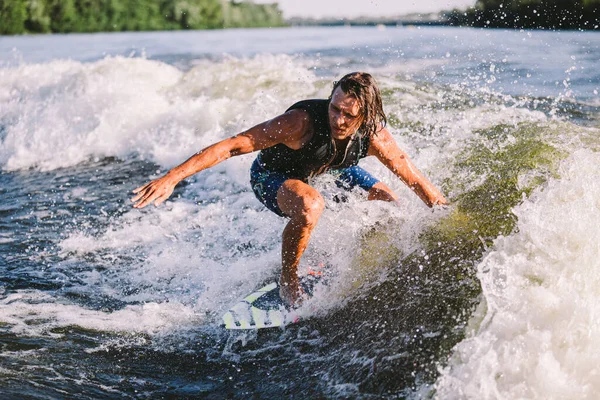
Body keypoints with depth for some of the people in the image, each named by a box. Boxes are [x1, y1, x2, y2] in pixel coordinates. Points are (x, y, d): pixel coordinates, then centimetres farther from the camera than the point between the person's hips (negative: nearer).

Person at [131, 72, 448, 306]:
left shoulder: (375, 136, -27)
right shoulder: (303, 121, -41)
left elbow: (416, 180, -11)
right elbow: (233, 145, -42)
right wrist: (172, 177, -48)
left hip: (329, 172, 5)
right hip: (273, 175, -5)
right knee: (309, 205, -38)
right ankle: (288, 280, -11)